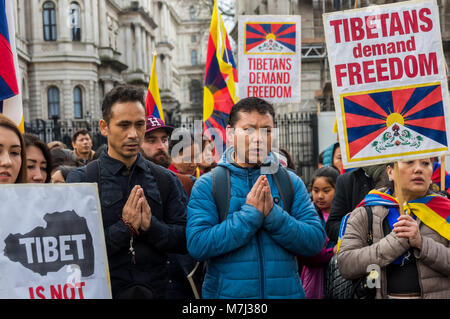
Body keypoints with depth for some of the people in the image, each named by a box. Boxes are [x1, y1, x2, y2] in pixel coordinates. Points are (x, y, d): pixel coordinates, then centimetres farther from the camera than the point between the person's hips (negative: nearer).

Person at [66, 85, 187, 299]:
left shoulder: (166, 181, 3)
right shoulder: (81, 180, -7)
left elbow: (184, 241, -2)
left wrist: (151, 225, -18)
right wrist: (125, 227, -21)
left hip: (156, 291, 3)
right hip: (103, 290, -3)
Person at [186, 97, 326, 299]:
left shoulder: (291, 182, 2)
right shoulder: (207, 185, -5)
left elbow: (316, 241, -6)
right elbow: (197, 246, -16)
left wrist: (272, 214, -19)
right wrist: (250, 214, -20)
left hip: (286, 291, 2)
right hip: (227, 292, -2)